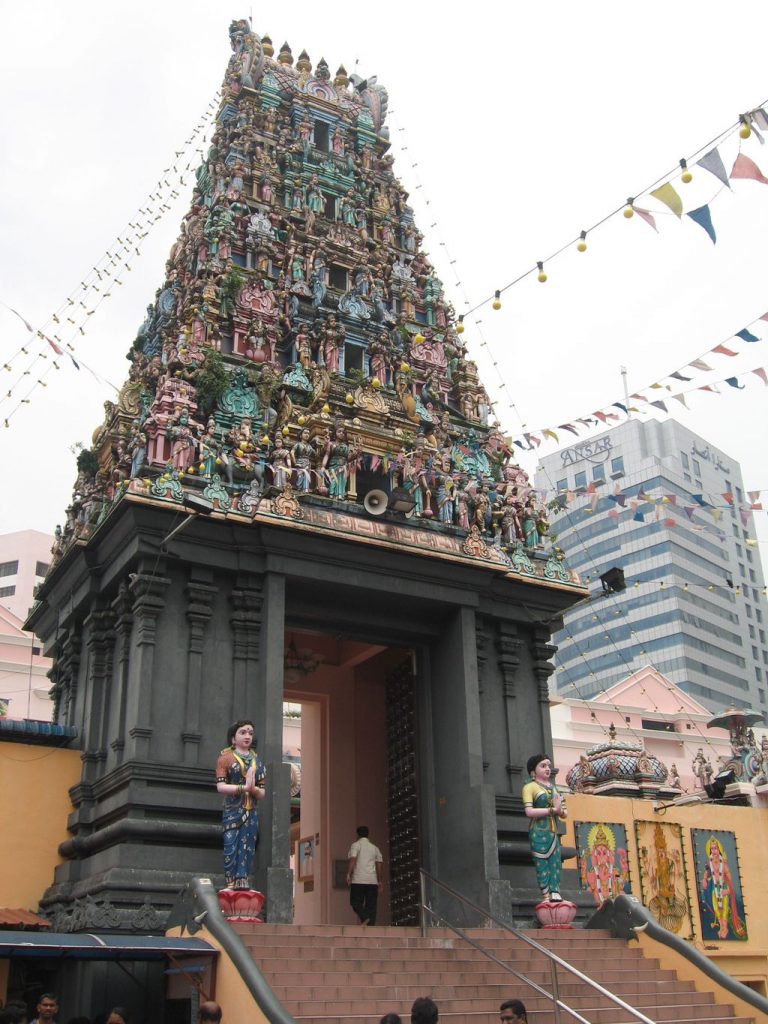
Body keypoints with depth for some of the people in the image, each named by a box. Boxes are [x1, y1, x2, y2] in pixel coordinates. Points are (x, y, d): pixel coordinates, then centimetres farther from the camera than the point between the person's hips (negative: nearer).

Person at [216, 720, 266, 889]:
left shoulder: (257, 760, 16)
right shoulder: (225, 757, 5)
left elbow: (262, 793, 13)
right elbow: (221, 786, -7)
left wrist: (254, 789, -10)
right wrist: (244, 787, -18)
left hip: (251, 812, 4)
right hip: (232, 811, -3)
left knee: (247, 847, -3)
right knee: (231, 847, -10)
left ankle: (242, 880, -2)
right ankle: (231, 882, -6)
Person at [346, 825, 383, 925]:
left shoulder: (356, 845, 3)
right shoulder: (375, 848, 18)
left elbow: (352, 860, -12)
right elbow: (379, 865, 15)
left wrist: (348, 874, -14)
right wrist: (379, 881, 18)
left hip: (358, 880, -4)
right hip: (373, 881, 4)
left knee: (355, 902, 2)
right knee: (371, 905, 6)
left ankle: (365, 918, -21)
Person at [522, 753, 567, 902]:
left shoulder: (554, 789, 19)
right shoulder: (530, 787, 0)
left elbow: (565, 813, 18)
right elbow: (529, 811, -13)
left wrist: (560, 811, -6)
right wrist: (552, 810, -15)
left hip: (553, 833, 6)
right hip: (538, 833, -6)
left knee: (556, 864, -1)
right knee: (542, 865, -8)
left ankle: (555, 896, -4)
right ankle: (546, 897, -9)